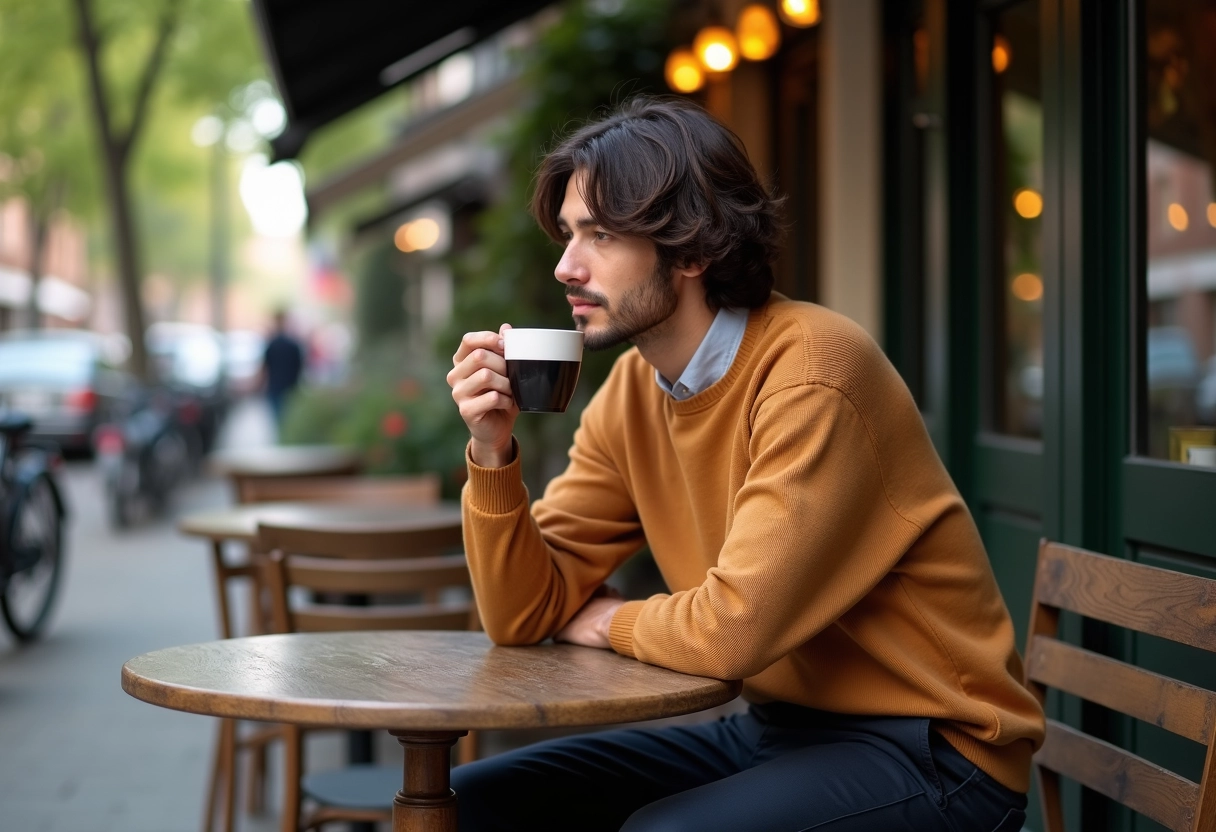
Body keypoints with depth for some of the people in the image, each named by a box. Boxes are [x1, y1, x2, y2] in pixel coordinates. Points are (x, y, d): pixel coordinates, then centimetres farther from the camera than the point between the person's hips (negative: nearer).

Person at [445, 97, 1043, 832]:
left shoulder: (813, 369, -21)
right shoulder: (631, 393, 3)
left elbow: (739, 626, -26)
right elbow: (527, 613, 0)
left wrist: (613, 622, -7)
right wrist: (493, 449, -14)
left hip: (928, 747, -7)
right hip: (778, 725, 7)